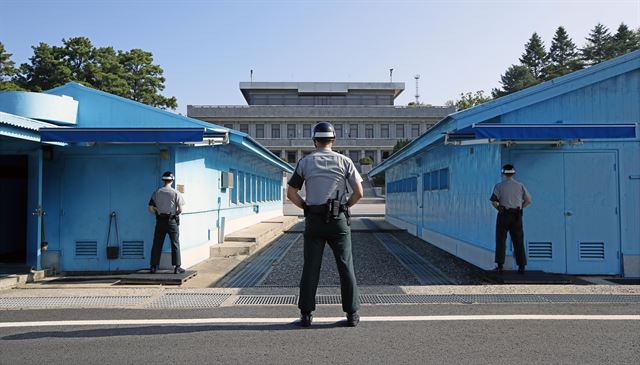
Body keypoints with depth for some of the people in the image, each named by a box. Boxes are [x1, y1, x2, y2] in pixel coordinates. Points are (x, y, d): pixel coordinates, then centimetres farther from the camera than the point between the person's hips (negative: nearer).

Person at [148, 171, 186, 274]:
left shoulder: (156, 192, 1)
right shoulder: (176, 193, -5)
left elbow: (150, 209, -1)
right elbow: (180, 210, -7)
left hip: (160, 220, 2)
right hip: (172, 221, -2)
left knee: (157, 244, 9)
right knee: (175, 244, 4)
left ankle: (154, 267, 13)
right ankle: (177, 267, 4)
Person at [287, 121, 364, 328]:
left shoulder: (305, 162, 4)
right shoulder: (344, 161, 2)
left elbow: (291, 193, 2)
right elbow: (359, 193, -3)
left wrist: (307, 208, 10)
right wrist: (345, 207, 11)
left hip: (314, 220, 1)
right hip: (339, 220, 0)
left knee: (311, 267, 6)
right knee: (345, 266, 6)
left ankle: (306, 314, 10)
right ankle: (352, 314, 10)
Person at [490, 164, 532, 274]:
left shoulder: (499, 186, -3)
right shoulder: (520, 186, 5)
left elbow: (493, 201, -11)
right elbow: (528, 200, 4)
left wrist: (499, 208, 6)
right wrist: (520, 207, 11)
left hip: (503, 215, -2)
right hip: (517, 215, 2)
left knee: (501, 240, 3)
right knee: (518, 241, 8)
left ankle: (500, 265, 0)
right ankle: (521, 266, 7)